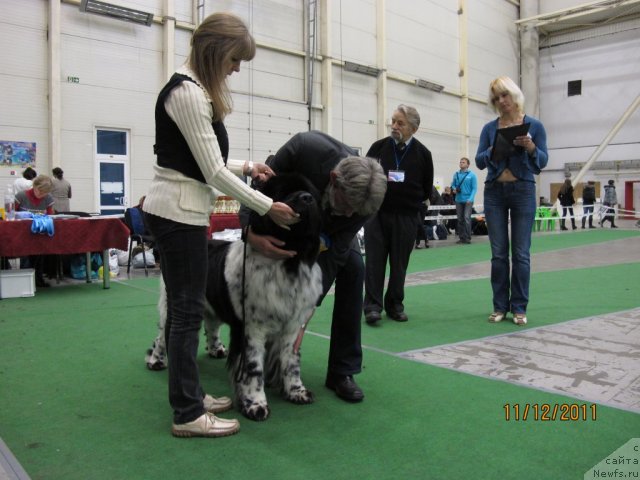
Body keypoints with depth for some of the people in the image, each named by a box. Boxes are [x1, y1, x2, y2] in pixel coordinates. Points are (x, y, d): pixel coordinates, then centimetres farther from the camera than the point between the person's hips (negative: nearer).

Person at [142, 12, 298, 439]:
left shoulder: (196, 90, 15)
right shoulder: (187, 92, -16)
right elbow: (213, 172, -19)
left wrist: (246, 166, 10)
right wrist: (267, 207, -12)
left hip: (180, 209, 10)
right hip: (178, 211, -10)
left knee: (184, 306, 14)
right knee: (189, 309, -5)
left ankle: (189, 396, 26)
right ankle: (188, 415, 6)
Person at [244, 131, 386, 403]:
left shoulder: (363, 196, -35)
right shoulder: (304, 147, -43)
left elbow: (333, 252, -33)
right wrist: (251, 233, -51)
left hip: (327, 224, 1)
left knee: (353, 267, -19)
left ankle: (342, 371, -9)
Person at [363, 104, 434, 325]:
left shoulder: (422, 154, 2)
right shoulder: (379, 147, 2)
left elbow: (427, 189, 10)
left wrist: (411, 201, 1)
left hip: (406, 216, 0)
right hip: (376, 213, 0)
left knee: (399, 263, 5)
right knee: (374, 261, -4)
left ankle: (395, 305, 18)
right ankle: (373, 306, -1)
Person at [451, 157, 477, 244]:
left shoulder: (472, 175, -2)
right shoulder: (456, 174, 9)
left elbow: (474, 188, -5)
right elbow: (453, 184, 17)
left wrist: (470, 199, -16)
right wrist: (454, 189, -6)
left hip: (468, 200, -4)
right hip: (458, 200, 4)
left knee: (467, 218, -13)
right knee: (460, 219, 6)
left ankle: (467, 238, -7)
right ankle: (462, 238, 13)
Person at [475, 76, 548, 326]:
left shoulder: (534, 125, 1)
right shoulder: (489, 128, 6)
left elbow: (542, 161, -2)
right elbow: (479, 162, 0)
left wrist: (531, 147, -21)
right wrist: (493, 151, -19)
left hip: (523, 191, -2)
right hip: (494, 192, 2)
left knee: (521, 253, 0)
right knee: (498, 253, 4)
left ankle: (519, 307, 9)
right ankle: (500, 306, 13)